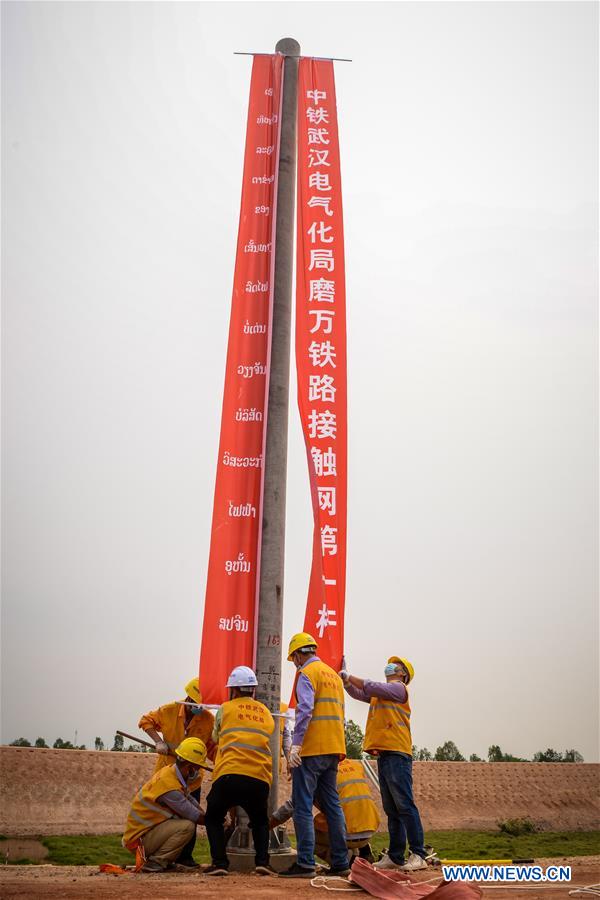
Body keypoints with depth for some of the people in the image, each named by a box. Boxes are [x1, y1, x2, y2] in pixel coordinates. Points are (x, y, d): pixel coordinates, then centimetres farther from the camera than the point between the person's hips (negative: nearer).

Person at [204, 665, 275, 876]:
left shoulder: (225, 709, 11)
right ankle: (262, 862, 8)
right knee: (260, 821, 27)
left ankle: (219, 863, 6)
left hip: (230, 774, -3)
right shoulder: (266, 713, 19)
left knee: (213, 818, 20)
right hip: (260, 778, 3)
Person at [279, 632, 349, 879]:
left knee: (303, 806, -4)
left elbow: (305, 710, -19)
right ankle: (340, 862, 13)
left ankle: (305, 863, -6)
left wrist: (295, 744, -22)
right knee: (332, 805, 11)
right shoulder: (333, 674, 20)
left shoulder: (307, 673, -5)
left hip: (311, 749, -8)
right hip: (333, 749, 8)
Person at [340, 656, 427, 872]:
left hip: (397, 753, -9)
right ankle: (395, 856, 14)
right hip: (383, 755, 9)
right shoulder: (380, 693, 24)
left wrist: (349, 676, -4)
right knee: (391, 809, 10)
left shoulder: (398, 688, -1)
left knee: (405, 805, -11)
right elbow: (359, 693, 20)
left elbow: (372, 687, -13)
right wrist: (347, 680, 3)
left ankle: (418, 855, -10)